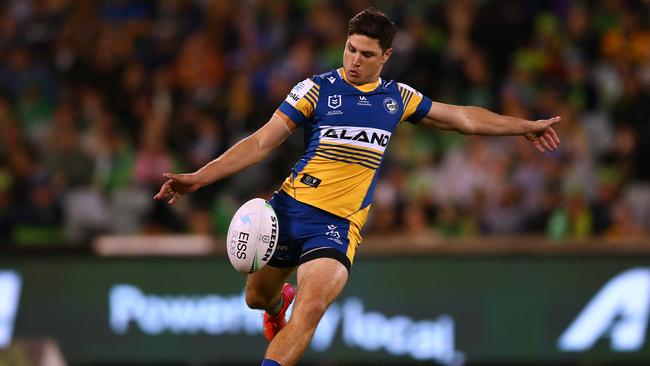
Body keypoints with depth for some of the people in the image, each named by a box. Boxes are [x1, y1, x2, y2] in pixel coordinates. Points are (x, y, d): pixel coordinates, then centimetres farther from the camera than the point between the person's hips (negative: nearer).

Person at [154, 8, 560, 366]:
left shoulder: (398, 97, 10)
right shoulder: (317, 89, -1)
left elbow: (463, 117, 23)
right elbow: (261, 143, -3)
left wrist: (526, 126, 27)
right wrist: (199, 178, -12)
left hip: (340, 224, 0)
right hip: (290, 208, 0)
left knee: (312, 307, -24)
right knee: (258, 298, 14)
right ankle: (280, 302, 52)